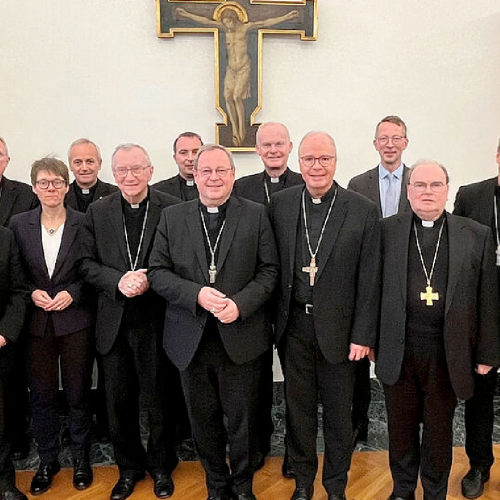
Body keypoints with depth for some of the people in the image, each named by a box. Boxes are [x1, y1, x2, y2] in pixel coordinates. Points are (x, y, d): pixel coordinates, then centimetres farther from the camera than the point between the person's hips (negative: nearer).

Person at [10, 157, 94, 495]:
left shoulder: (84, 223, -3)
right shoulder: (19, 224, 2)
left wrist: (72, 293, -13)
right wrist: (31, 293, -10)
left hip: (75, 320, -1)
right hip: (37, 322, 2)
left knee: (78, 392, 9)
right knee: (41, 394, 11)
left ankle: (81, 457, 28)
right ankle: (47, 461, 29)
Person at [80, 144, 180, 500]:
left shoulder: (172, 209, -6)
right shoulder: (98, 212, 4)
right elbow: (89, 264, 2)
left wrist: (150, 282, -20)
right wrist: (118, 281, -15)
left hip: (156, 322, -3)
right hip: (114, 324, 3)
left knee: (159, 401, 12)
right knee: (119, 402, 15)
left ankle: (161, 467, 35)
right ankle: (129, 468, 37)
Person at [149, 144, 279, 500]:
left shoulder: (256, 215, 1)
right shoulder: (172, 217, 4)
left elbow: (269, 270, -2)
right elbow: (158, 272, 0)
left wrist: (240, 303, -17)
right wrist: (197, 294, -16)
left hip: (241, 338, -1)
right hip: (192, 340, 2)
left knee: (243, 422, 12)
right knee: (204, 422, 15)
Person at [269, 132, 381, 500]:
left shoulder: (363, 210, -6)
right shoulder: (280, 204, 0)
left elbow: (369, 280, -6)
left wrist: (363, 335, -7)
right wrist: (274, 321, -1)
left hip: (338, 328, -2)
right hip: (293, 324, 2)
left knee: (339, 412, 13)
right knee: (298, 408, 16)